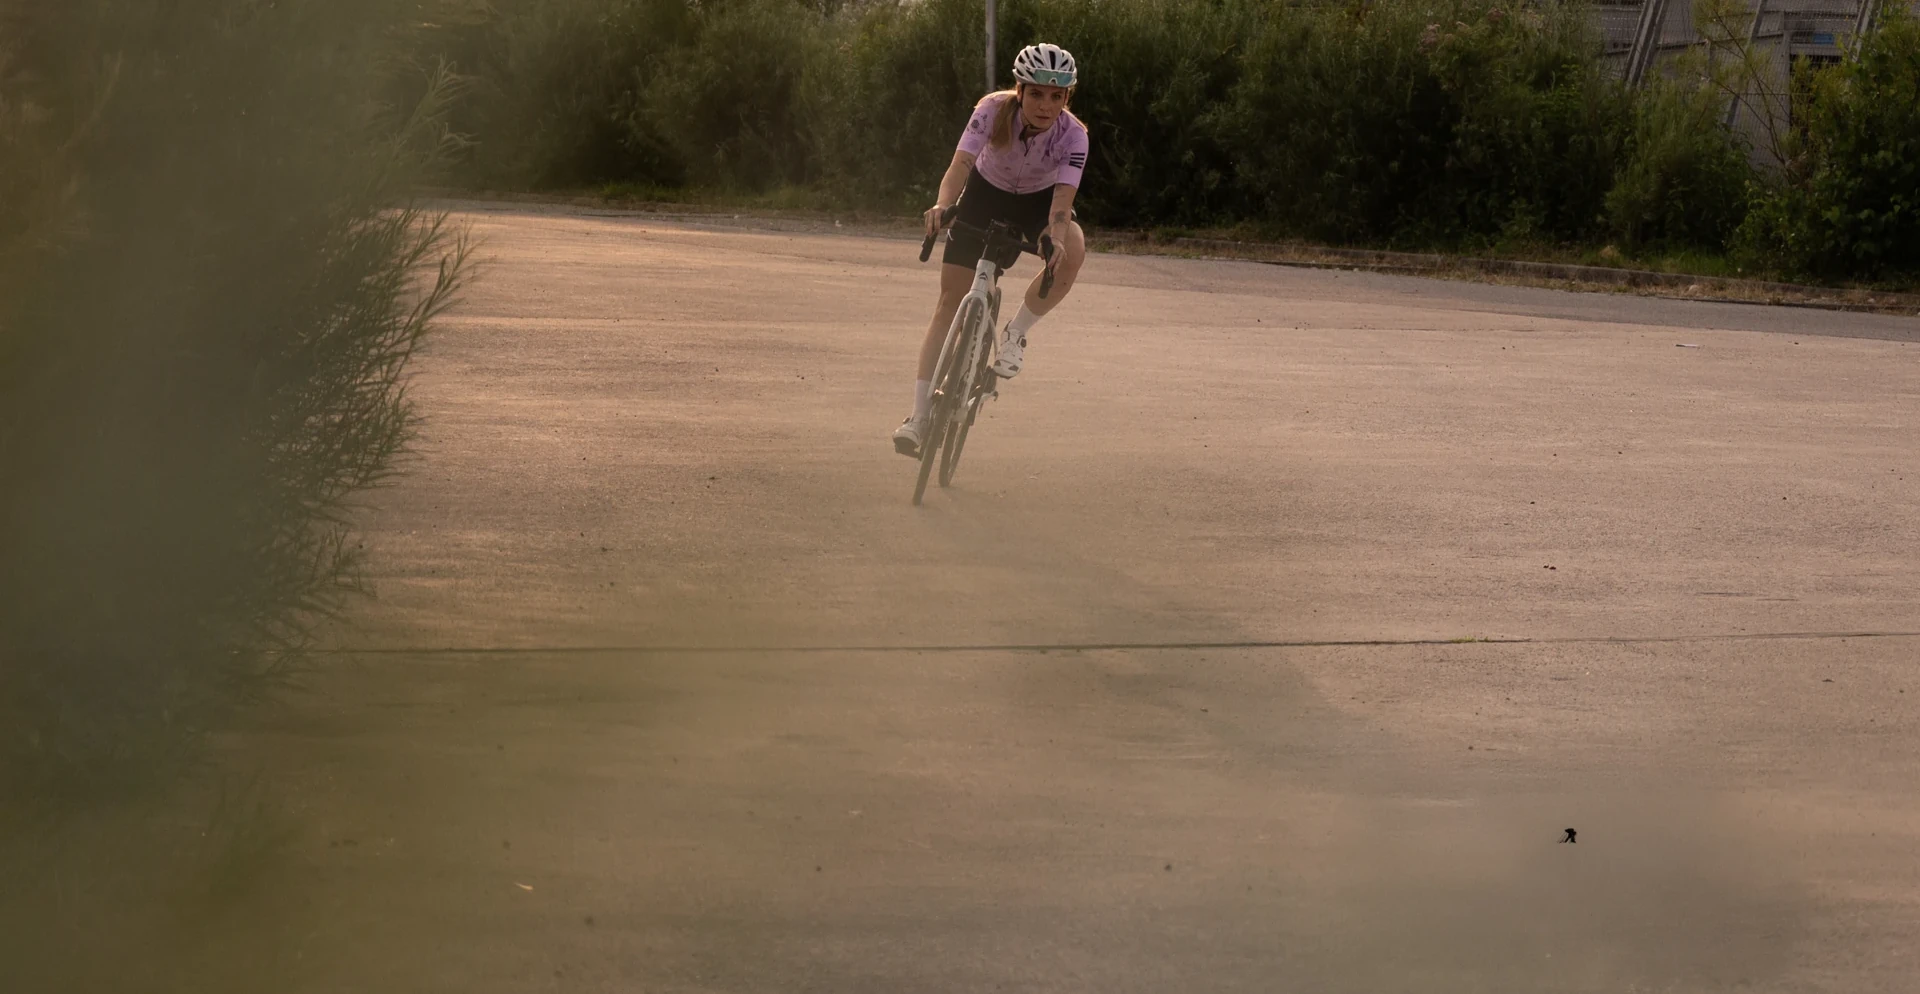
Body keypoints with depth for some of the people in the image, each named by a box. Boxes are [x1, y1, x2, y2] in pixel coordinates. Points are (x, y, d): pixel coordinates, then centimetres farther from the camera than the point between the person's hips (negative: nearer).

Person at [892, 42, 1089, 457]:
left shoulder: (1072, 135, -29)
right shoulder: (994, 110, -30)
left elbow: (1063, 198, -39)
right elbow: (960, 165, -41)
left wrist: (1056, 237, -60)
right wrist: (942, 205, -61)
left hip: (1039, 201, 0)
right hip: (987, 194, 0)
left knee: (1072, 250, -34)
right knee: (951, 299, -5)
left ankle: (1016, 333, -12)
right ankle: (919, 415, 0)